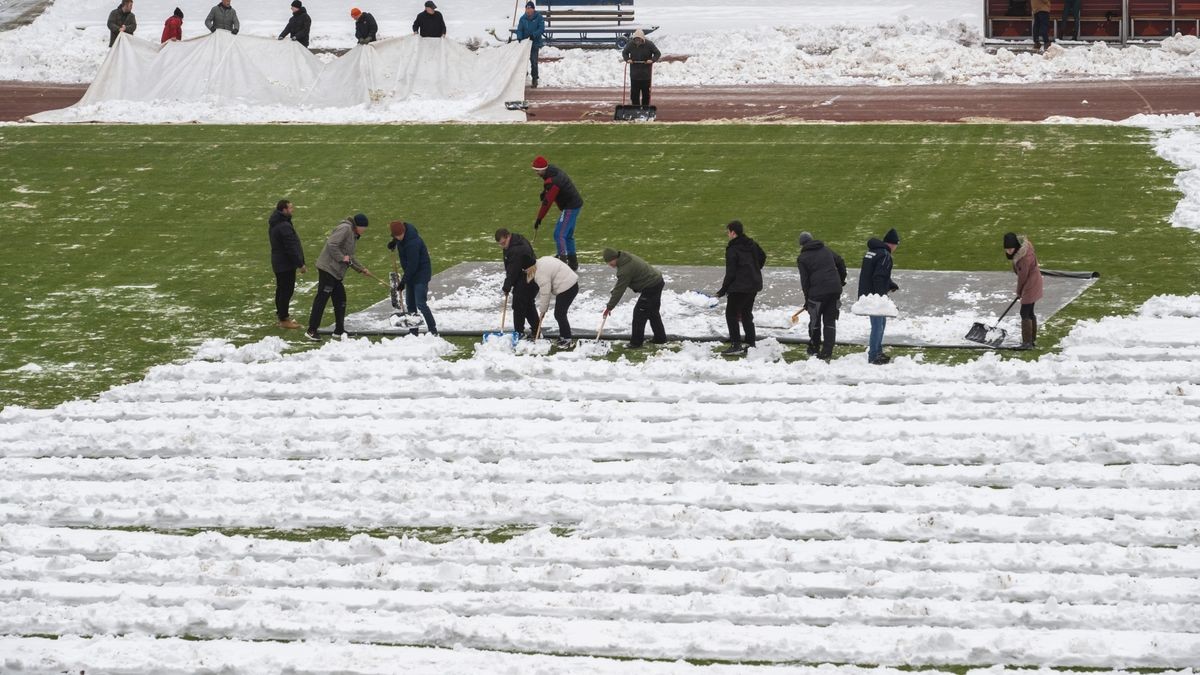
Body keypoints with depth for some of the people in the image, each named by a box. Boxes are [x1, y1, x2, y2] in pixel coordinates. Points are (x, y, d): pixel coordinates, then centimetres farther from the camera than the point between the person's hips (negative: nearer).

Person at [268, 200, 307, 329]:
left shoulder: (274, 224, 10)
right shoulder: (284, 226, -24)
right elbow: (291, 248, -24)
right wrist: (300, 264, -19)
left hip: (278, 263, 11)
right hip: (286, 264, -11)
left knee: (281, 289, 20)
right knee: (286, 291, -5)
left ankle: (281, 314, 31)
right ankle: (284, 320, -1)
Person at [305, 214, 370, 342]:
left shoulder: (354, 235, 20)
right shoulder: (345, 229, -13)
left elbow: (349, 257, 28)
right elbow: (331, 244, -24)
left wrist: (361, 269, 23)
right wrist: (342, 258, -19)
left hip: (337, 272, 10)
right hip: (328, 268, -10)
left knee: (340, 300, 12)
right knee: (322, 298, -8)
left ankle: (339, 331, 21)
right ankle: (311, 330, -6)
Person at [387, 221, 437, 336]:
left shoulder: (413, 243, -30)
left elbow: (412, 265, -25)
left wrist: (404, 280, -17)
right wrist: (394, 242, 9)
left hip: (421, 274, -10)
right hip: (411, 274, 10)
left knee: (421, 304, -16)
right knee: (410, 303, 12)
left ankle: (433, 331, -13)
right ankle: (413, 332, 19)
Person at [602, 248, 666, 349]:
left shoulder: (625, 270, -27)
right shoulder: (625, 256, 3)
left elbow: (619, 290, -22)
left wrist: (609, 307, -16)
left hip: (651, 288, -11)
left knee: (639, 313, -4)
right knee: (653, 312, 22)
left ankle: (636, 342, 3)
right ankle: (660, 338, 32)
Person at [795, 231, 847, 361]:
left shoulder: (802, 258, 0)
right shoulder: (826, 250, 13)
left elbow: (805, 281, -2)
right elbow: (841, 263, 17)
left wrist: (807, 299, 6)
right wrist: (841, 280, 31)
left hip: (817, 292, -4)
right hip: (835, 289, 4)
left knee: (815, 321, 14)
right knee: (830, 321, 8)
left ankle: (814, 349, 26)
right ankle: (827, 352, 4)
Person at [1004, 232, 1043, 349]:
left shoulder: (1025, 257, -31)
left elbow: (1022, 277, -19)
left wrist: (1019, 292, -4)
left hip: (1030, 286, -10)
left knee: (1025, 313, -4)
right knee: (1029, 312, 18)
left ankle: (1027, 342, 2)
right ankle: (1033, 339, 29)